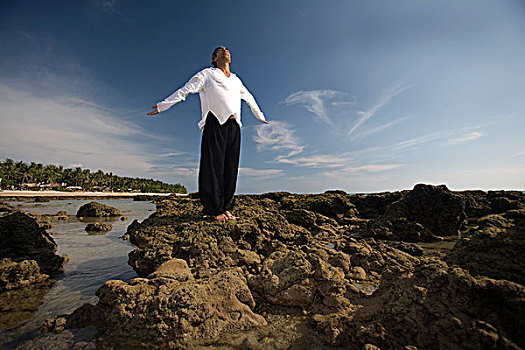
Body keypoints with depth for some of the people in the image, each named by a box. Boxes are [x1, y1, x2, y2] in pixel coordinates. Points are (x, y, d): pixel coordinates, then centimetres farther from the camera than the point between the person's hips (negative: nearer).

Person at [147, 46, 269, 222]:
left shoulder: (236, 80, 29)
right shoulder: (207, 74, 15)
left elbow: (249, 98, 41)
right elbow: (185, 90, 9)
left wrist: (260, 116, 47)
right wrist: (162, 105, 4)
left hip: (234, 126, 5)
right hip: (215, 123, -4)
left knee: (231, 167, -1)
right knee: (214, 165, -10)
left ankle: (226, 207, 6)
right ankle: (214, 209, -3)